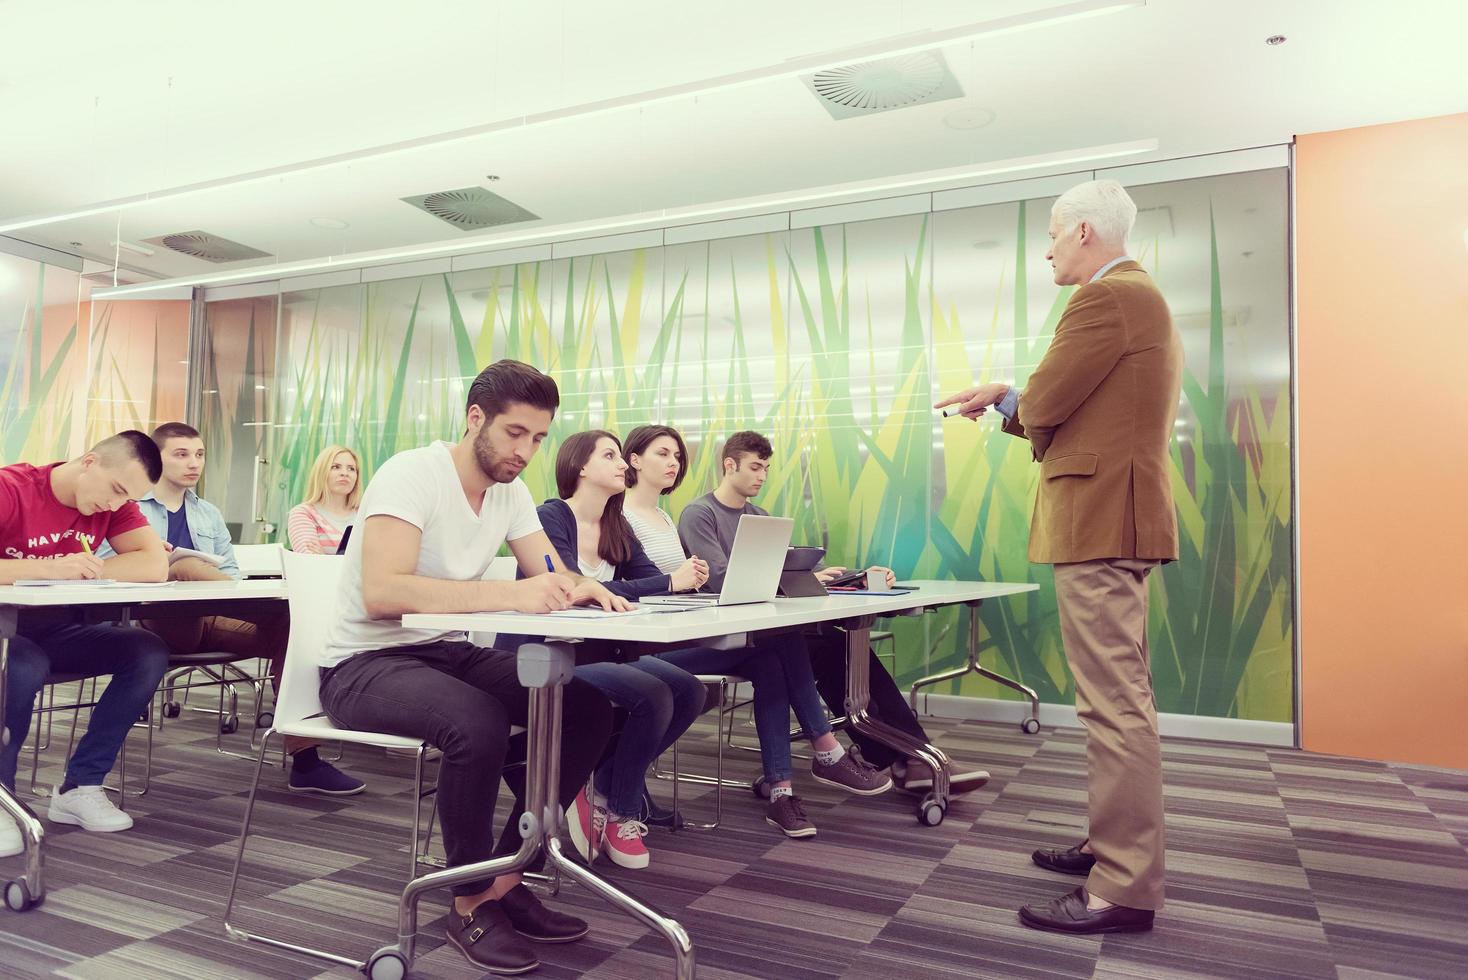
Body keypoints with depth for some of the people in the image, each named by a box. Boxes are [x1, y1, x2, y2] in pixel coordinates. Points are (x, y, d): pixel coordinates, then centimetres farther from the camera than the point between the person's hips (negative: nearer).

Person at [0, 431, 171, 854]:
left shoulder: (114, 502, -3)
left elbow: (155, 565, -14)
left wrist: (83, 569, -22)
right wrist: (50, 569, -35)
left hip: (56, 631, 5)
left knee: (149, 653, -17)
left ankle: (80, 787, -6)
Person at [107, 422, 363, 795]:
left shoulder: (209, 515, 25)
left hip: (210, 619, 5)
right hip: (157, 621, -4)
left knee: (290, 626, -22)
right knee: (189, 568, -37)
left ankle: (304, 762, -25)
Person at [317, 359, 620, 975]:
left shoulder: (510, 490, 3)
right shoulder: (412, 474, -19)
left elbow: (551, 576, 2)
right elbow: (382, 594, -33)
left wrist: (580, 588, -24)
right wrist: (509, 594, -40)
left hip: (449, 653, 7)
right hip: (365, 664, -7)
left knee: (588, 709, -11)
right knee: (477, 723, -36)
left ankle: (506, 880, 1)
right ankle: (470, 904, -11)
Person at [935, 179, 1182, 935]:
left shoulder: (1106, 298, -13)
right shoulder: (1143, 300, 20)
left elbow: (1043, 403, -15)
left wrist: (1006, 403, 6)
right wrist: (1008, 399, 18)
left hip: (1097, 522, -11)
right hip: (1118, 519, 11)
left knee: (1113, 704, -8)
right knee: (1120, 697, 17)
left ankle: (1124, 889, 0)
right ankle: (1116, 843, 31)